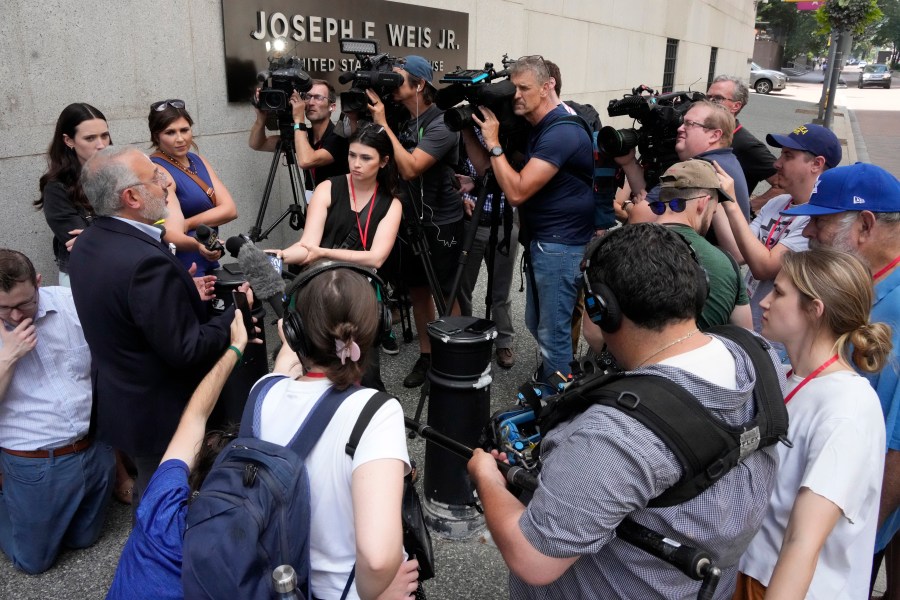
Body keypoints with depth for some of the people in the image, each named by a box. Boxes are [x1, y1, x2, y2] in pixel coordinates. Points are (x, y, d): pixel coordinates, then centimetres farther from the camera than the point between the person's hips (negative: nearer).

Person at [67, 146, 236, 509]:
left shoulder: (88, 243, -1)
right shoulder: (147, 261, -31)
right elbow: (186, 351, -27)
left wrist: (181, 292, 7)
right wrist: (235, 313, -16)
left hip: (119, 403, 9)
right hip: (163, 414, -8)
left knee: (150, 492, 29)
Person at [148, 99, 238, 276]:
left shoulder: (198, 161, 7)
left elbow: (229, 209, -5)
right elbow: (171, 234, -28)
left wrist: (187, 224, -17)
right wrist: (197, 244, -48)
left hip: (210, 267, 7)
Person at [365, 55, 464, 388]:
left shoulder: (440, 124, -19)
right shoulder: (401, 120, 5)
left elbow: (410, 168, -29)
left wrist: (382, 124, -25)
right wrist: (370, 116, -4)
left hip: (441, 223, -7)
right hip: (412, 219, 7)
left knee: (445, 295, 4)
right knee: (417, 290, 13)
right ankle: (426, 356, 26)